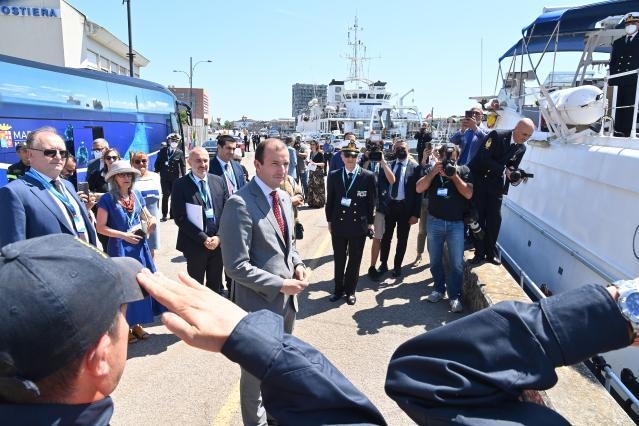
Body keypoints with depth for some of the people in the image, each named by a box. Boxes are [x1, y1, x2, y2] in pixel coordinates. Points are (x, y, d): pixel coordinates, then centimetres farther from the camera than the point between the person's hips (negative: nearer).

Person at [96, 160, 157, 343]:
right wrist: (124, 235, -17)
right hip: (119, 248, -5)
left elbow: (146, 215, 19)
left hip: (139, 246, 5)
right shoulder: (107, 199, -9)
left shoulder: (137, 195, 6)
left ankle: (137, 324, 23)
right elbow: (100, 227, -11)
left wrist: (151, 221, -4)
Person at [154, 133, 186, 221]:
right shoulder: (163, 151, 4)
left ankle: (173, 213, 18)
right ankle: (164, 215, 5)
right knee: (165, 195, 0)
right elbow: (157, 163, 8)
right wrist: (156, 173, 2)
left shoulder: (180, 152, -1)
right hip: (164, 177, 0)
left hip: (175, 177, 0)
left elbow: (183, 165, -1)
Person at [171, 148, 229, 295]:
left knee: (216, 286, 17)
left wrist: (219, 236, -8)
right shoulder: (180, 185, -8)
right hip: (195, 245, -3)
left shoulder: (219, 181, 4)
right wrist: (203, 239, -15)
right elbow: (180, 218, -13)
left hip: (218, 243, 4)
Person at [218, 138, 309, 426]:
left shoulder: (284, 198, 5)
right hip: (260, 303, -8)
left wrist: (297, 264, -2)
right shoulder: (240, 204, -22)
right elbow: (236, 266, -24)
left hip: (286, 300, 8)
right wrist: (280, 285, -20)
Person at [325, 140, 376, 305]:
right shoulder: (333, 175, 1)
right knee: (338, 259, 11)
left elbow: (371, 201, 1)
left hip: (359, 224, -1)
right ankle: (339, 289, 27)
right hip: (338, 223, 2)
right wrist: (329, 220, 6)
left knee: (355, 260, 10)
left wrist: (370, 222, 1)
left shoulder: (368, 176, -4)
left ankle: (350, 291, 26)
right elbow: (330, 200, 7)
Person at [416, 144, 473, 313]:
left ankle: (455, 296, 9)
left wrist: (454, 175, -14)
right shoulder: (431, 169, 4)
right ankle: (439, 288, 28)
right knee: (435, 260, 12)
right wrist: (434, 172, -15)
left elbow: (468, 194, -10)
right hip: (434, 222, 2)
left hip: (456, 223, -1)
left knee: (457, 263, -1)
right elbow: (418, 188, -8)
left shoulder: (463, 171, 1)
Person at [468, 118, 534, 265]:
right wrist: (504, 170, -28)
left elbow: (512, 167, 5)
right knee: (478, 217, 0)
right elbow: (483, 159, -24)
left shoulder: (521, 148, 0)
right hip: (477, 179, -5)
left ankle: (490, 252, 14)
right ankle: (479, 253, 10)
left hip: (495, 184, 5)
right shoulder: (496, 135, -18)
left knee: (495, 218, 1)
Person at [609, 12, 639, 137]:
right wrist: (611, 80, 6)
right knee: (619, 107, 1)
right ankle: (619, 130, 4)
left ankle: (628, 132, -10)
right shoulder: (617, 42, 20)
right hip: (619, 81, 4)